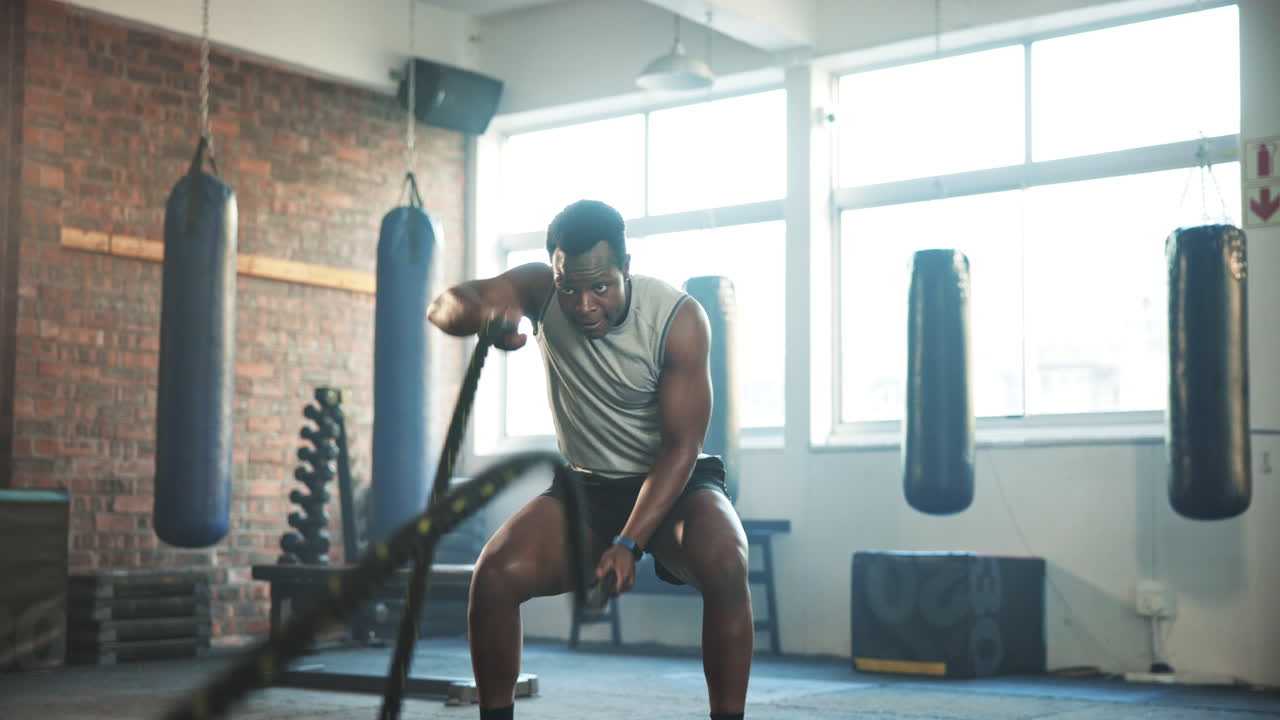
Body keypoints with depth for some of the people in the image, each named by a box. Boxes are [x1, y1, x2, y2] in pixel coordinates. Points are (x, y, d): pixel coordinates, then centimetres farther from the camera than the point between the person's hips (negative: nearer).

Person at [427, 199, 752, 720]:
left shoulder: (679, 320, -20)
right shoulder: (541, 290, -11)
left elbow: (680, 447, -19)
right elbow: (444, 305, -23)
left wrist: (628, 543, -29)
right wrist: (484, 316, -48)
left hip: (677, 481, -3)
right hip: (586, 486, 3)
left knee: (724, 565, -34)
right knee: (495, 575, -21)